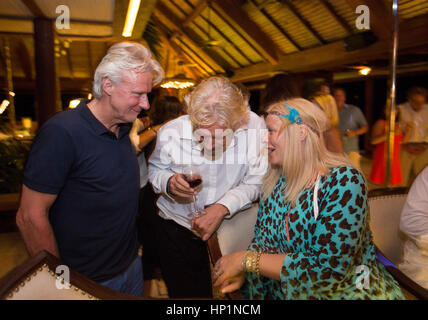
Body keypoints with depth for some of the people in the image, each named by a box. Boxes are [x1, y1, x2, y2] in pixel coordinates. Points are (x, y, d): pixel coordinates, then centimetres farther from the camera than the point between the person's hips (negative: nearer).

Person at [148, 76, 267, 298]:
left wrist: (223, 207, -27)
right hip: (176, 228, 0)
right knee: (184, 293, 15)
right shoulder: (170, 132, -19)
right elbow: (154, 169, 1)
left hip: (230, 228, 1)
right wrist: (168, 182, -22)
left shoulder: (254, 126, -22)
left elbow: (255, 182, -13)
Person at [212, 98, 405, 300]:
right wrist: (242, 272, -12)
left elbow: (327, 270, -24)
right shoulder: (274, 182, -1)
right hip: (279, 292, 4)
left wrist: (247, 260, -20)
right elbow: (261, 237, 7)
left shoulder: (344, 182, -19)